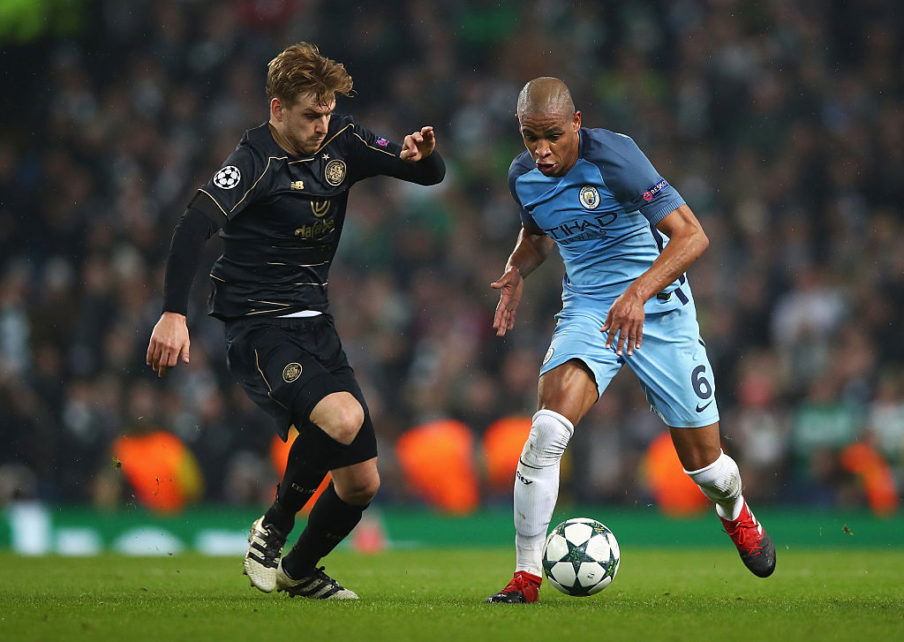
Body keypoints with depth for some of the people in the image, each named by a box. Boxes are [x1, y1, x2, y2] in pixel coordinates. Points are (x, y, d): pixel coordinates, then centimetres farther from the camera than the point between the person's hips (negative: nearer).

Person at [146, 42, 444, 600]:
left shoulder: (343, 144, 5)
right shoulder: (255, 162, -14)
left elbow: (431, 175, 9)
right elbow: (195, 227, -27)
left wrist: (423, 153, -16)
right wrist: (174, 314, -39)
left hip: (316, 326, 7)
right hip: (260, 330, -7)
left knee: (362, 484, 6)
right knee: (341, 416, -34)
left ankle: (299, 570, 33)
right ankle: (273, 529, -11)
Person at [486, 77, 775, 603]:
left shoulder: (613, 156, -22)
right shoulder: (523, 176, -4)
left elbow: (692, 236, -26)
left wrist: (638, 293, -40)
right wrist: (517, 271, -1)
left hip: (658, 308, -3)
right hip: (587, 311, 3)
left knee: (703, 460, 4)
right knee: (548, 429, -24)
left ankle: (736, 514, 42)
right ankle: (526, 576, -17)